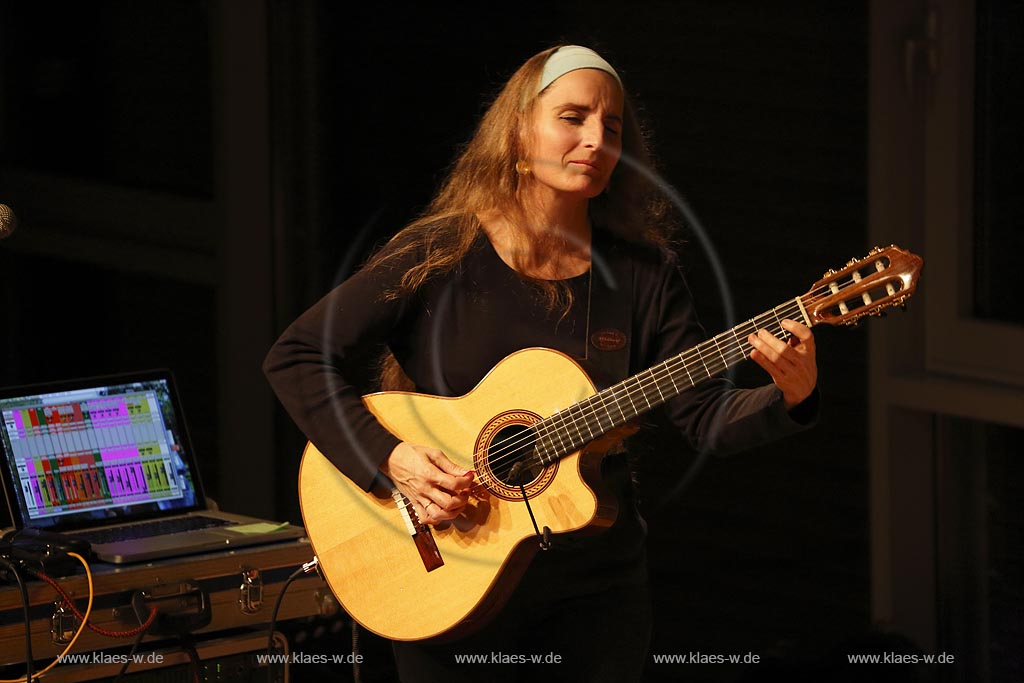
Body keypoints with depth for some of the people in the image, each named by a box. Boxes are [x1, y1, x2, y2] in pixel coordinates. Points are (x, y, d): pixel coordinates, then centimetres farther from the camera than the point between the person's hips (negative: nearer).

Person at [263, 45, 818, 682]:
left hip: (597, 581, 3)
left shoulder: (645, 275, 1)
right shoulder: (440, 256, -8)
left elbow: (707, 416, -4)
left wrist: (789, 399, -24)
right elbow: (296, 356, -9)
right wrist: (391, 457, -20)